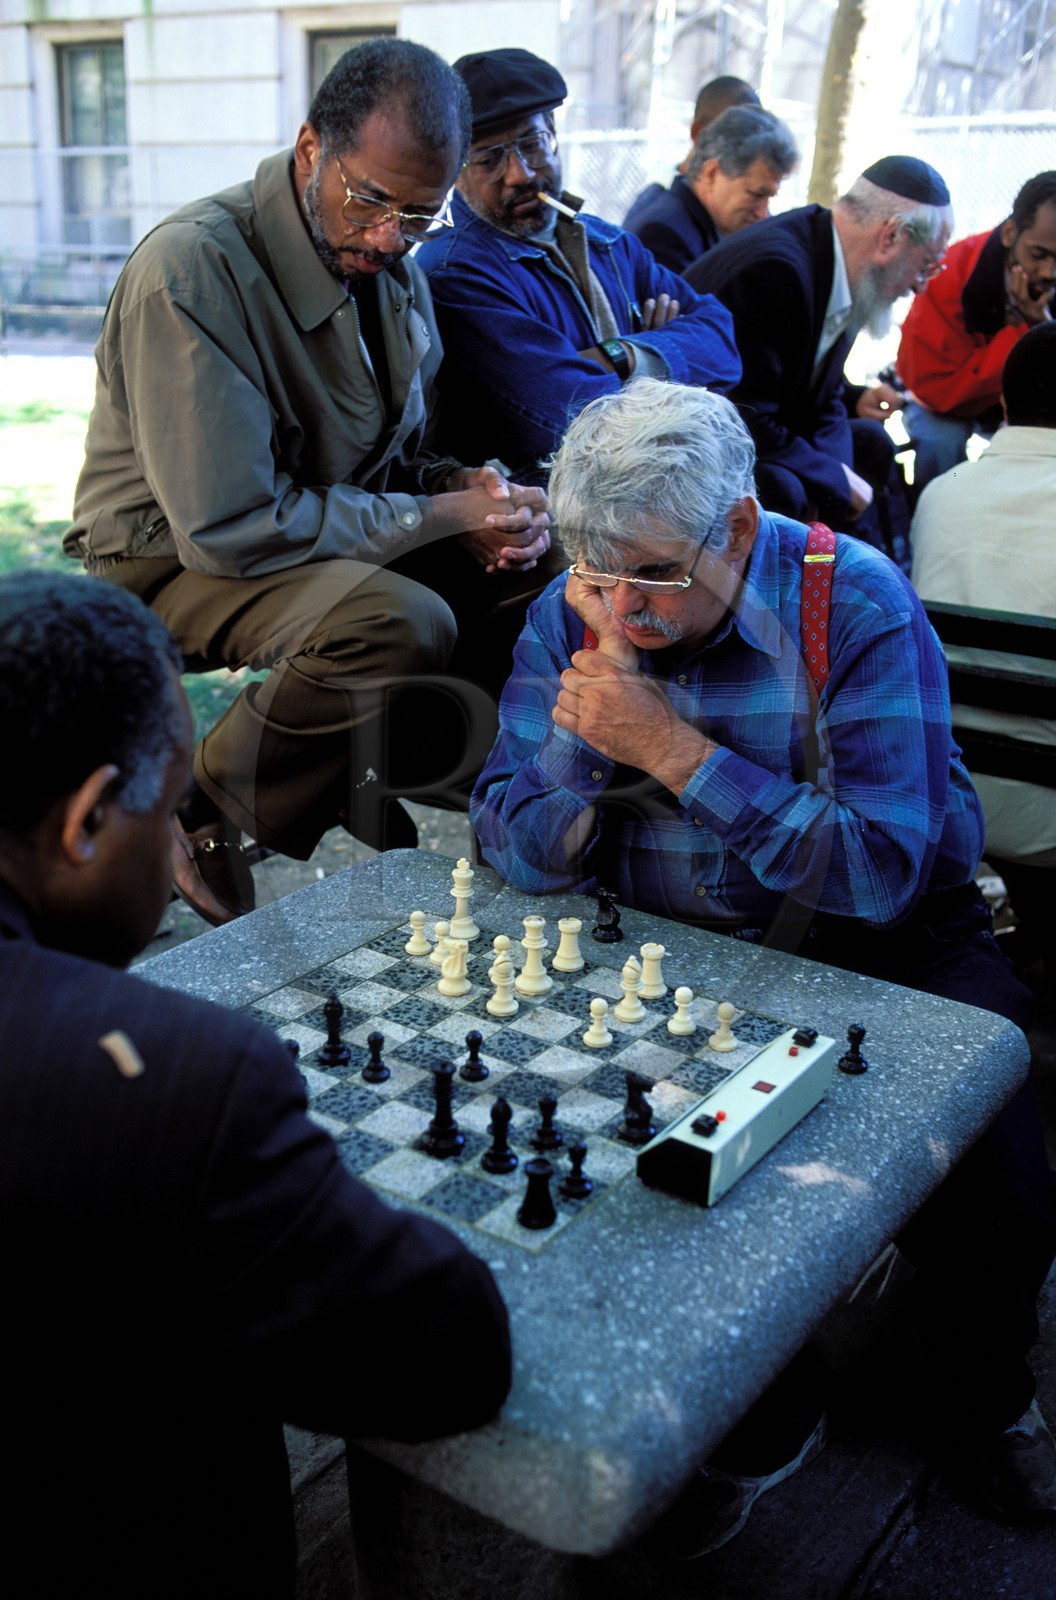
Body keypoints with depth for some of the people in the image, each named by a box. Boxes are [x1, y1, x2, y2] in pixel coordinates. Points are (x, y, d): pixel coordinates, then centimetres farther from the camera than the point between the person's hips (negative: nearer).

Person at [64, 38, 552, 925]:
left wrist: (475, 491, -13)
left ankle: (380, 782, 6)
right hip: (176, 556, -8)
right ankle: (195, 827, -12)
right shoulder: (190, 270, -24)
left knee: (553, 568, -6)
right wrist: (441, 517, -23)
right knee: (401, 623, -35)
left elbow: (401, 456, 12)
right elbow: (227, 527, -28)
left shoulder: (391, 269, 2)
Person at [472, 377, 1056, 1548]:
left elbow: (879, 870, -27)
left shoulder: (854, 605, -18)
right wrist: (591, 723, -30)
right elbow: (520, 856, -12)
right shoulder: (573, 614, -8)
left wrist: (673, 749, -30)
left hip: (881, 946, -2)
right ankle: (757, 1421, 11)